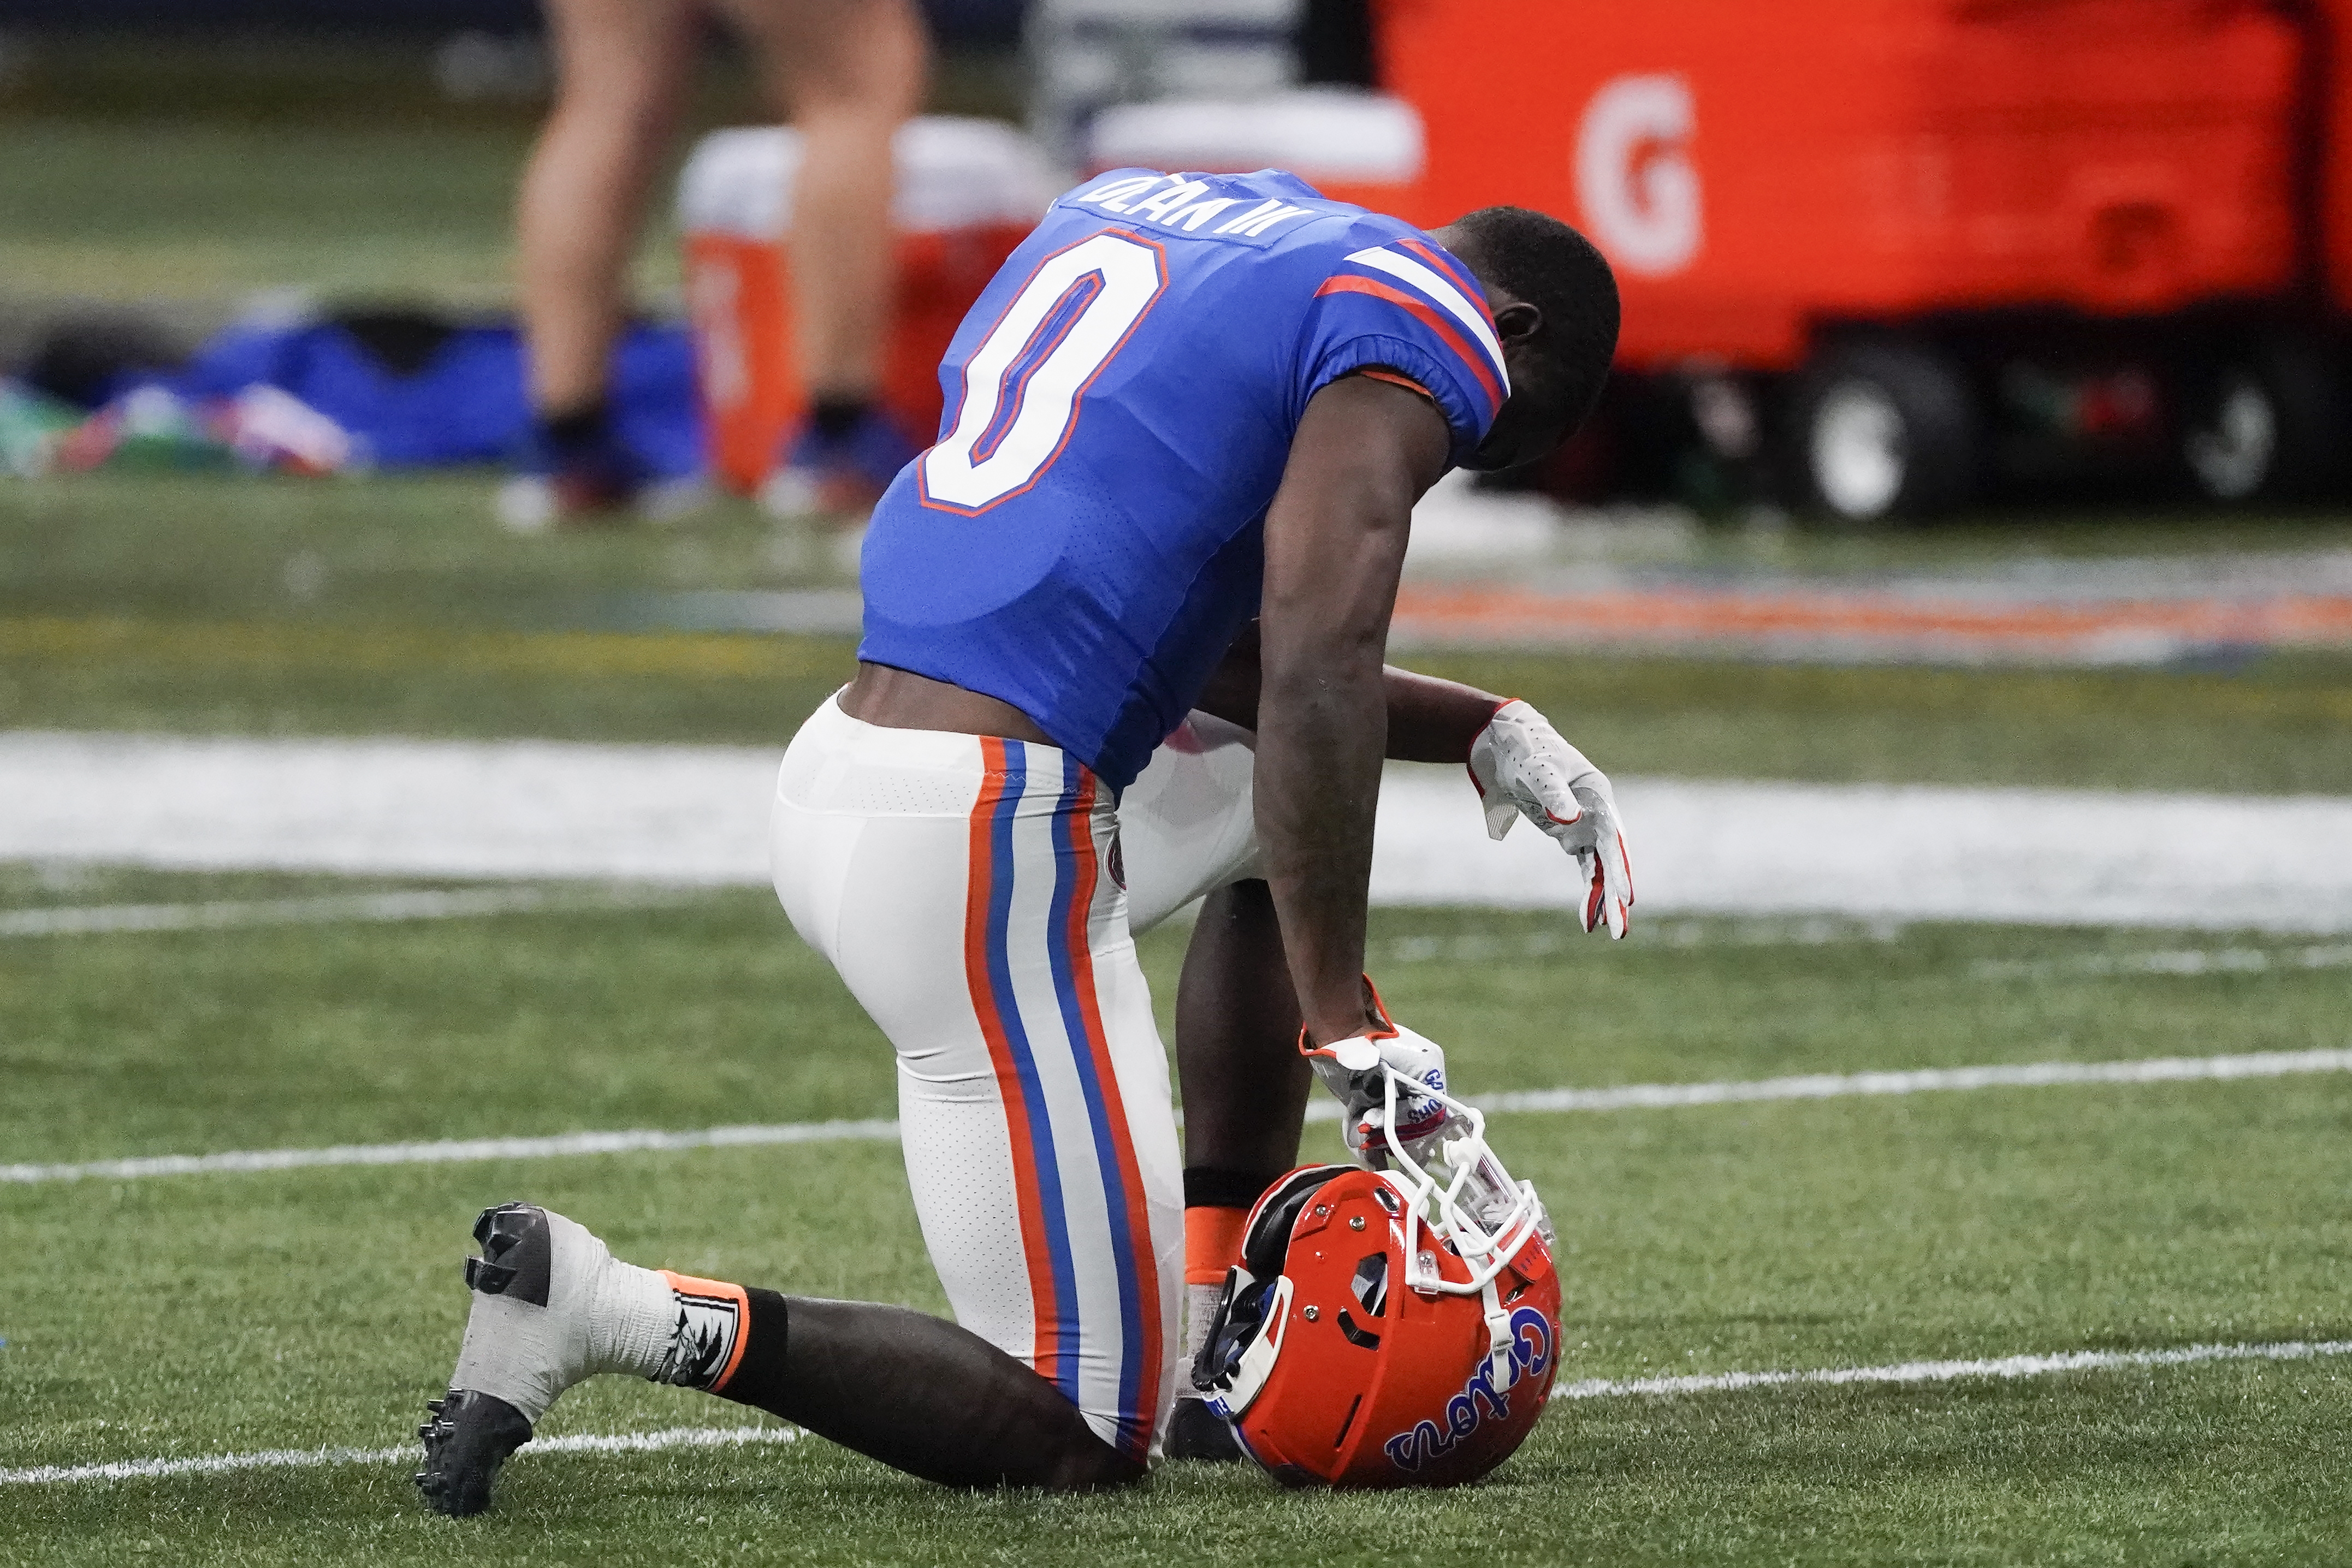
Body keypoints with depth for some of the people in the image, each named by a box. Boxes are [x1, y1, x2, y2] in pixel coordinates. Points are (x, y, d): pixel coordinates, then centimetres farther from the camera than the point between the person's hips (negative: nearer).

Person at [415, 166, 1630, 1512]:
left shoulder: (1149, 210, 23)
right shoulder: (1423, 338, -2)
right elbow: (1315, 677, -15)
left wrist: (1487, 733, 26)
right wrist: (1344, 1022, -12)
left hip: (841, 773, 9)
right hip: (987, 844, -9)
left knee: (1287, 804, 34)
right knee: (1090, 1441, 0)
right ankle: (615, 1312, -11)